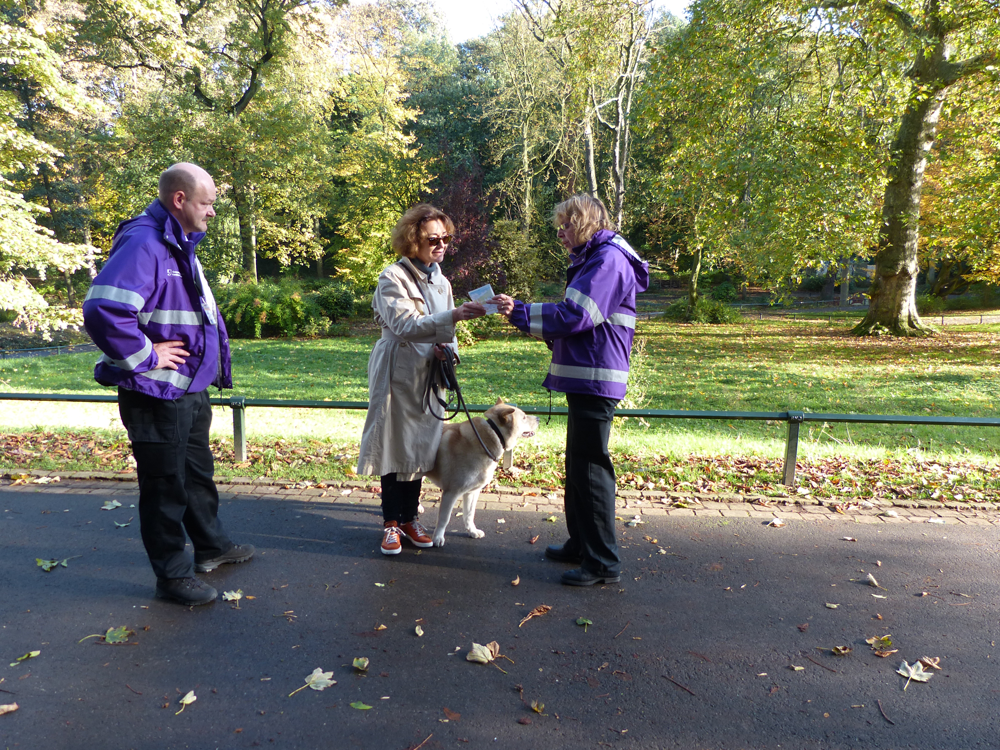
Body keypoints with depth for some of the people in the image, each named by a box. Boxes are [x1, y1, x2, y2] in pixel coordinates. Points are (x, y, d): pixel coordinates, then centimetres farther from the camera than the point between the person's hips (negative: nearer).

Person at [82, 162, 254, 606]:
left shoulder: (181, 246, 12)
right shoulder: (144, 245, -21)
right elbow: (102, 310, -34)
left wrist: (214, 363, 15)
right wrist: (145, 356, -23)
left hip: (191, 391, 10)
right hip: (156, 397, -10)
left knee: (198, 474, 22)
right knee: (166, 486, 5)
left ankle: (212, 546, 41)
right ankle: (173, 576, 21)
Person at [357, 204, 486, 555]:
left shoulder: (441, 281, 10)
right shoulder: (393, 277, -10)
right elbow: (405, 325, -23)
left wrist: (446, 347, -7)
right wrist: (454, 316, -34)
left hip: (427, 377, 6)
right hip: (397, 374, -6)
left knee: (419, 446, 10)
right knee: (394, 446, 1)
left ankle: (410, 518, 25)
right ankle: (391, 523, 16)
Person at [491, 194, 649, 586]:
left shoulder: (610, 259, -12)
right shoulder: (592, 260, 21)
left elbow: (574, 317, -19)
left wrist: (520, 311, -13)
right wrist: (522, 314, 11)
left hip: (595, 380, -11)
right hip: (583, 379, 11)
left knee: (591, 466, -5)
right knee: (577, 465, 17)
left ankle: (603, 561, 7)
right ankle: (581, 545, 30)